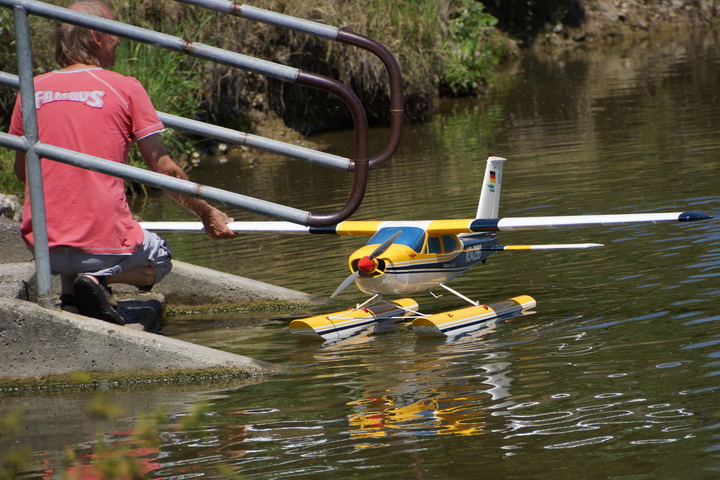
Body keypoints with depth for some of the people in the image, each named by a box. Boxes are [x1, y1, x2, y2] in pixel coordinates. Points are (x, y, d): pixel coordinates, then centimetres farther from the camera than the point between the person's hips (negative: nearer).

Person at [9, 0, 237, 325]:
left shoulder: (33, 90, 4)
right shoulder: (126, 88, -5)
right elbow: (165, 171, -1)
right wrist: (208, 214, 13)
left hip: (42, 246, 4)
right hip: (106, 243, -4)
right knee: (158, 261, 28)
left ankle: (69, 299, 7)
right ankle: (99, 278, -4)